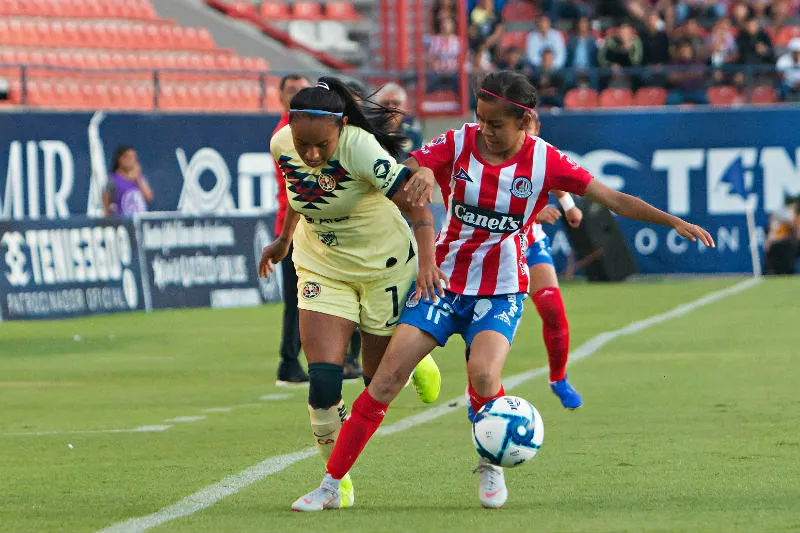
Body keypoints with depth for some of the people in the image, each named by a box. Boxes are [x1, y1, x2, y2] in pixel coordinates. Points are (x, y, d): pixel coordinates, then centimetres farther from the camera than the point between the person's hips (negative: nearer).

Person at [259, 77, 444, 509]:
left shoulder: (361, 149, -31)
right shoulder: (282, 146, -14)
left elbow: (415, 204, -35)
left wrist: (427, 261, -49)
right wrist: (285, 238, 21)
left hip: (385, 266, -3)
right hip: (321, 268, 3)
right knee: (322, 380, -12)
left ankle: (415, 362, 44)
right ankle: (337, 478, 4)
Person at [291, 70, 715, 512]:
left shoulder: (544, 161, -9)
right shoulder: (456, 145, -6)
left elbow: (614, 200, -6)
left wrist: (673, 222, -11)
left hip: (501, 292, -1)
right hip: (443, 280, 2)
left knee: (483, 373, -28)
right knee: (388, 375, -10)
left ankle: (491, 466, 2)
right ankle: (331, 484, -2)